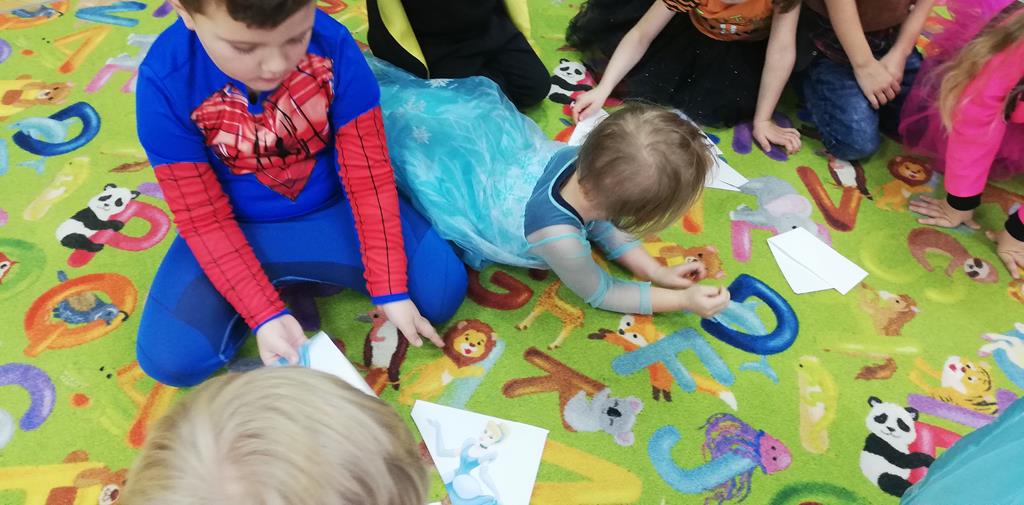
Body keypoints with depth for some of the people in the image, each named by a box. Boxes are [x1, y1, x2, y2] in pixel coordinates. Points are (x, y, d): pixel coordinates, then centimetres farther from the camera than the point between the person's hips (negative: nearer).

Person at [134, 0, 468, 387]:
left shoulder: (332, 44, -23)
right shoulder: (165, 81, -24)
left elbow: (368, 175, -15)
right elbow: (205, 220, -16)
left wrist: (390, 289, -16)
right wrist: (264, 315, -24)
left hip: (333, 208, 1)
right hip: (239, 227, 0)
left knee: (441, 292, -14)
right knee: (170, 359, -16)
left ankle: (299, 276, 6)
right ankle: (284, 285, 8)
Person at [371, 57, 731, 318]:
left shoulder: (579, 158, -28)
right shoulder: (558, 236, -46)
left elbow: (602, 224, -5)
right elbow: (599, 293, -23)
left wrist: (658, 273, -14)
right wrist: (683, 300, -24)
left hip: (474, 138, 5)